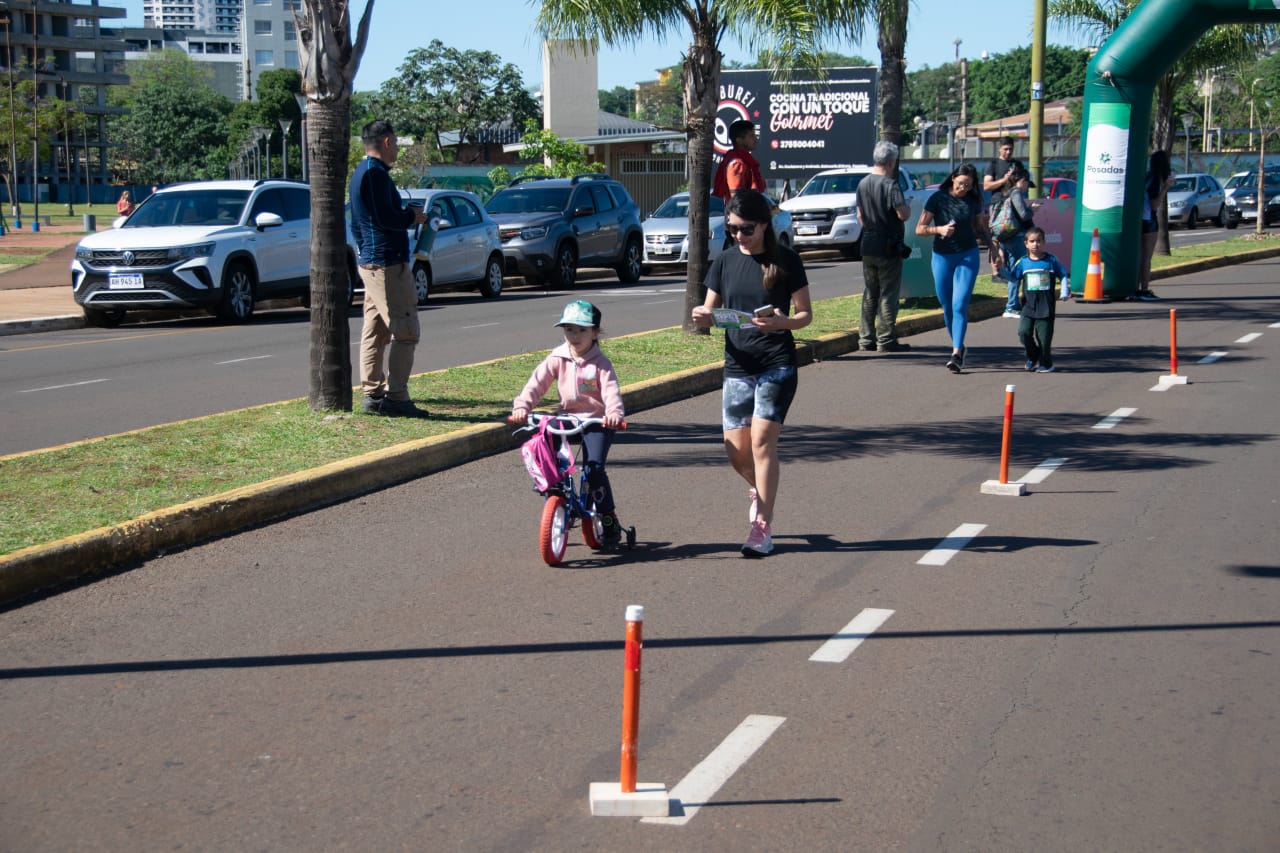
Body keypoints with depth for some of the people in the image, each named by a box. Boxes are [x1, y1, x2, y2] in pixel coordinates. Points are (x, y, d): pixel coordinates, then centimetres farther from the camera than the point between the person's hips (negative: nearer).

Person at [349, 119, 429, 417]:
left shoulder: (360, 172, 18)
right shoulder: (375, 172, -14)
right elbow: (385, 218, -21)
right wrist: (413, 216, -5)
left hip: (371, 262, 11)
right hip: (387, 264, -11)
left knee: (375, 333, 11)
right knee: (404, 331, -9)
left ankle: (373, 394, 13)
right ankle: (395, 397, -11)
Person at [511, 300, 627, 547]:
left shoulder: (600, 363, -8)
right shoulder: (557, 359, 2)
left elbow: (611, 391, -21)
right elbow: (537, 382, -6)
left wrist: (614, 413, -42)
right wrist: (522, 406, -24)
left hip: (596, 421, -4)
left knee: (594, 468, -19)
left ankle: (609, 520, -1)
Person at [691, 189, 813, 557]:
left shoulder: (786, 261, -3)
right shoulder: (725, 262, 7)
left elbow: (805, 313, 0)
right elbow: (711, 312, 12)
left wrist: (781, 322, -22)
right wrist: (703, 317, -13)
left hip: (777, 364, -4)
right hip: (737, 365, 4)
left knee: (762, 440, -12)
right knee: (736, 448, 2)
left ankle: (763, 525, -4)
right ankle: (760, 491, 35)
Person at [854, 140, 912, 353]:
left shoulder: (863, 184, 7)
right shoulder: (890, 185, -16)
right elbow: (903, 214, -21)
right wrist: (907, 205, -1)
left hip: (868, 245, 7)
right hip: (888, 247, -7)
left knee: (869, 294, 13)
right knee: (888, 295, -1)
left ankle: (866, 338, 15)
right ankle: (886, 339, 0)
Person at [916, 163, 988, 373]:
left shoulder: (974, 200, 3)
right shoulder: (938, 198, -5)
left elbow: (979, 228, 18)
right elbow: (919, 229, -7)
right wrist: (939, 229, -23)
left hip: (968, 256, 0)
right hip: (942, 256, 0)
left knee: (960, 305, -12)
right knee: (946, 307, 7)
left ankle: (957, 353, -16)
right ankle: (957, 345, 26)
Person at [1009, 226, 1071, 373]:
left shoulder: (1051, 261, 2)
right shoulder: (1022, 262, 5)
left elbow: (1063, 276, 8)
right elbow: (1012, 277, 10)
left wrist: (1065, 292, -3)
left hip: (1046, 306, -2)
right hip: (1028, 305, 2)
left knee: (1044, 335, -1)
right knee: (1024, 332, -9)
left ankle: (1045, 363, 15)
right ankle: (1033, 356, 16)